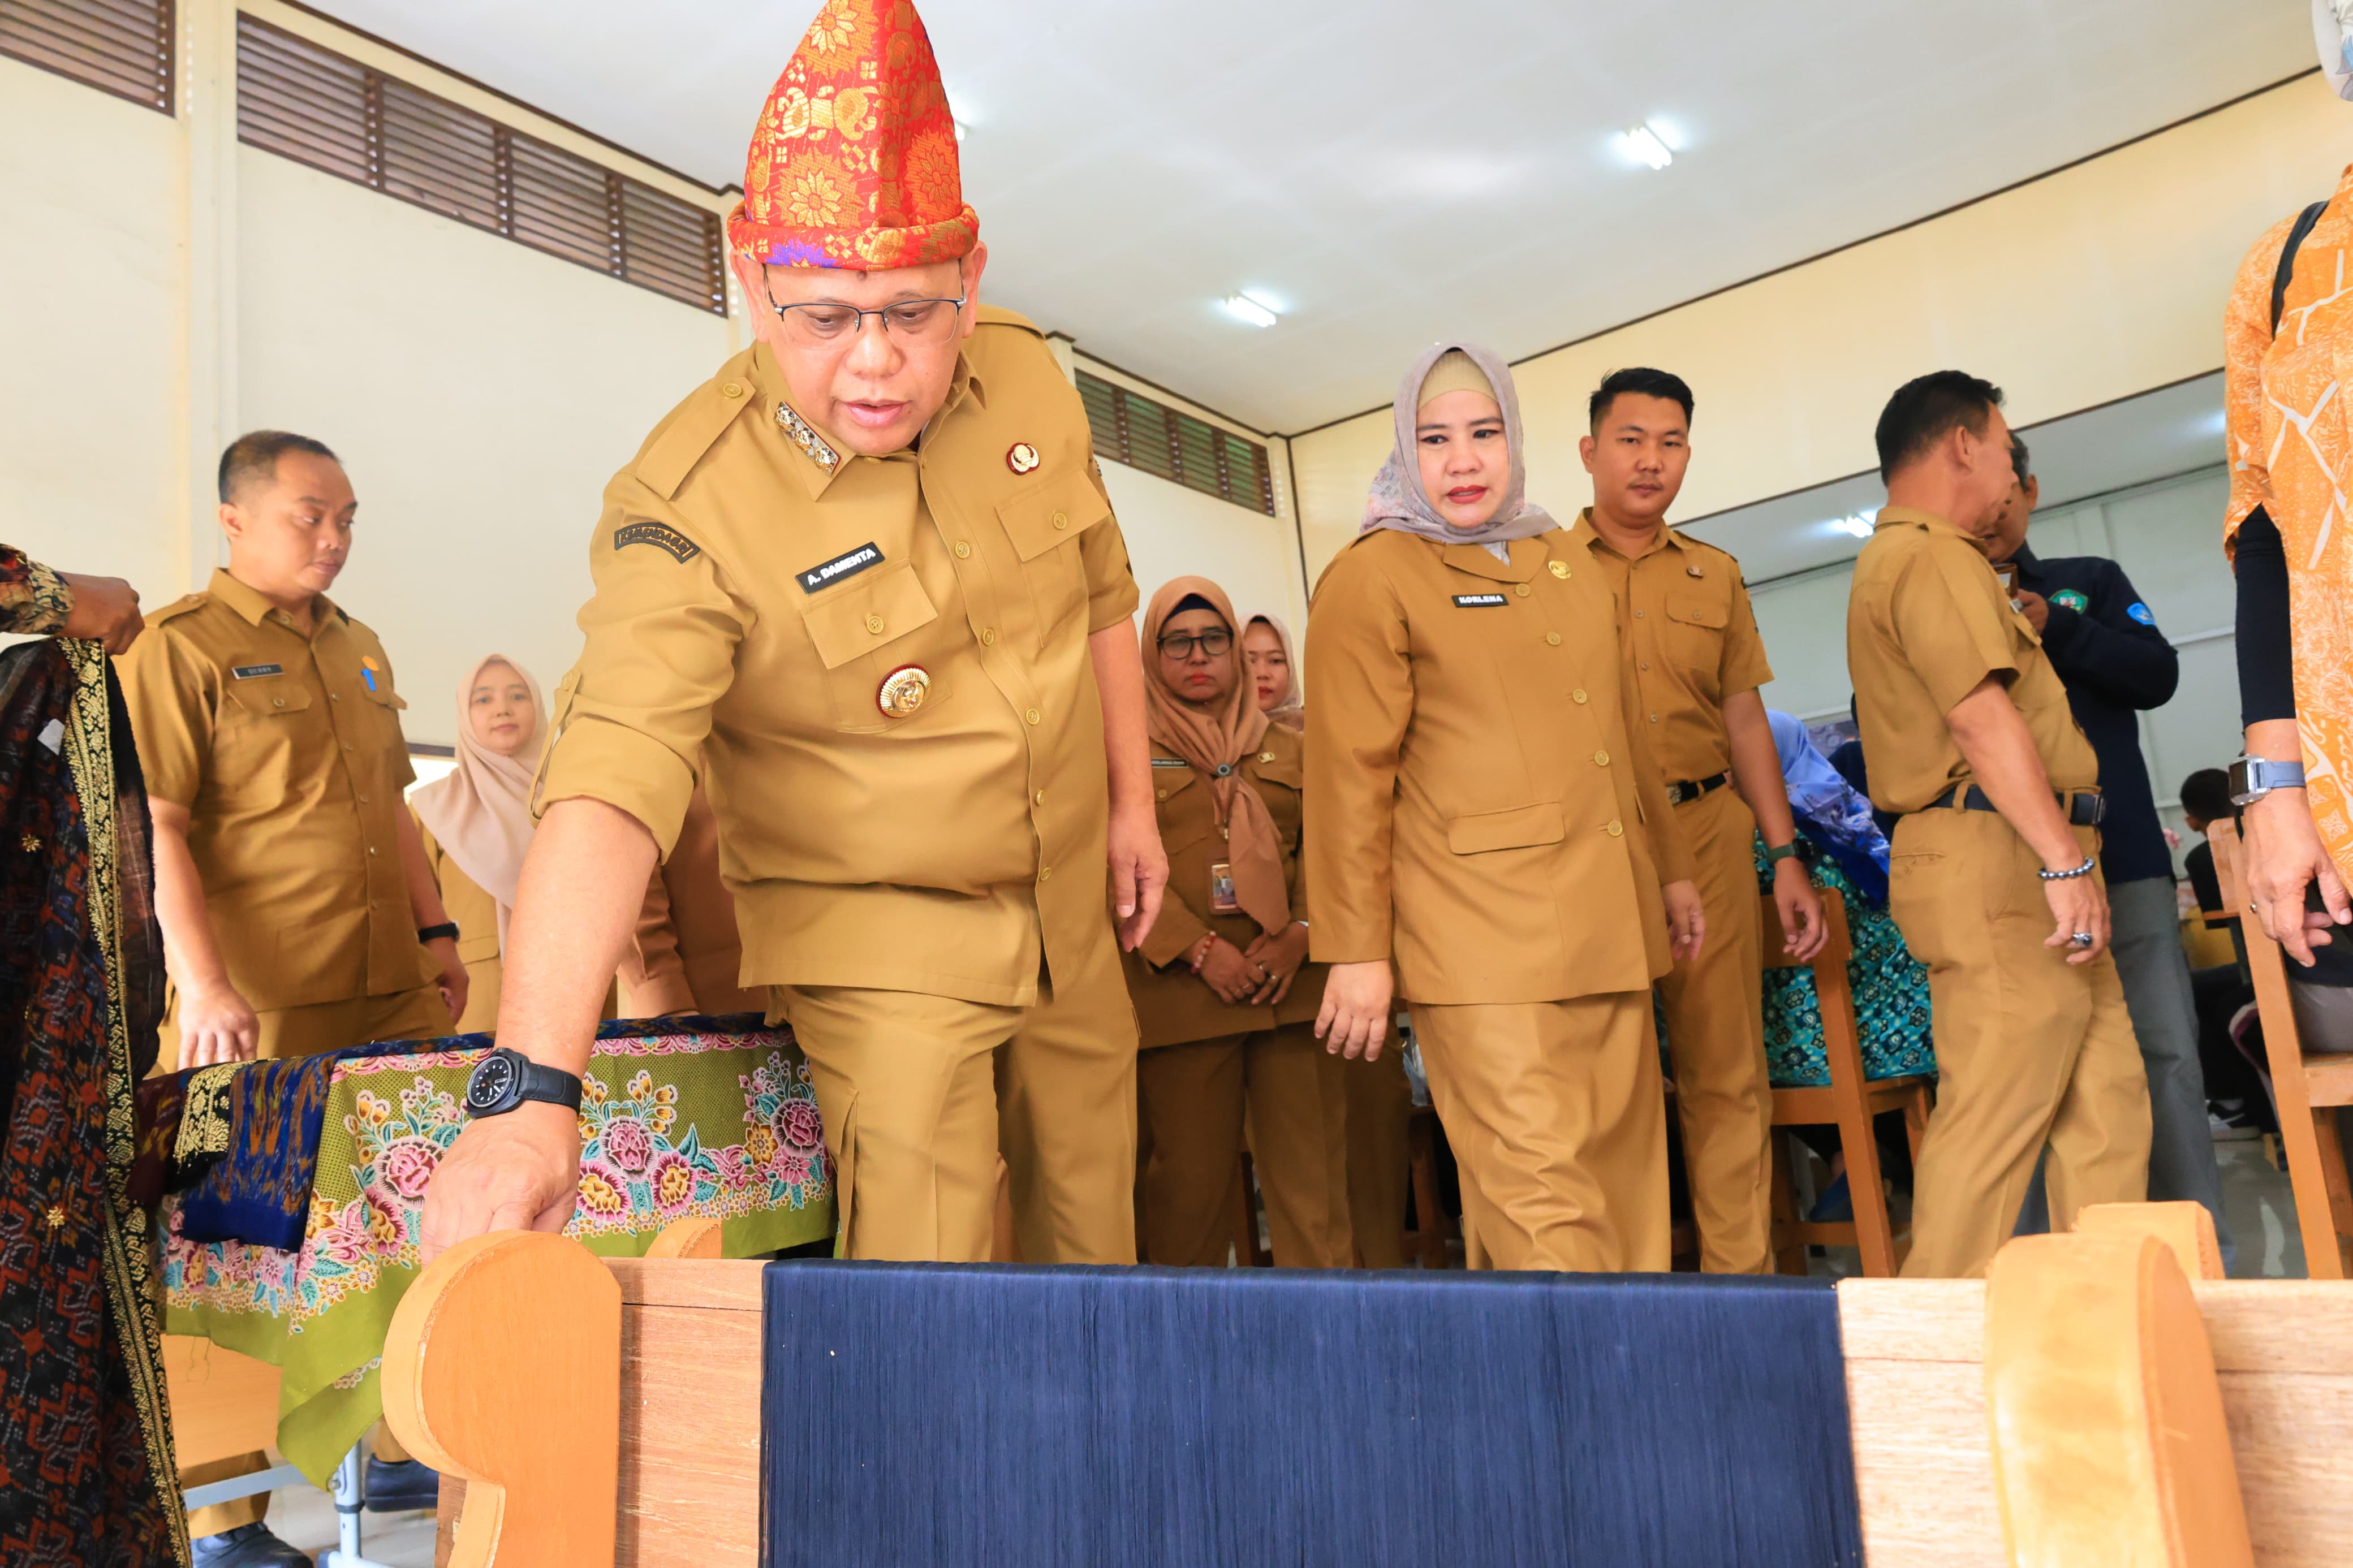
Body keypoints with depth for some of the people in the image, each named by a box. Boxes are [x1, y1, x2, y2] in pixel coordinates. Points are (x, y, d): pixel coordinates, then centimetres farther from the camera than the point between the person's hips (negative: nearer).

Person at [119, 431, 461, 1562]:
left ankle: (402, 1450, 27)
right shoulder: (178, 649, -4)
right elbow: (155, 830, -11)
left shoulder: (360, 649, 18)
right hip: (260, 1003, -7)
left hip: (390, 993, 7)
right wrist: (201, 982, -19)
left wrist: (434, 929, 17)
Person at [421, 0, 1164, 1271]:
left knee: (1096, 1230, 21)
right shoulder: (688, 508, -25)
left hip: (1073, 916, 6)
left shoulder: (1027, 378, -8)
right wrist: (531, 1093, -45)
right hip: (881, 945, -5)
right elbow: (608, 790, -35)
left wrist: (1133, 803, 9)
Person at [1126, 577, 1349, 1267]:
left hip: (1293, 981, 3)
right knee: (1190, 1170, 3)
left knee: (1312, 1166, 0)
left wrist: (1298, 935, -8)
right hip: (1183, 990, -2)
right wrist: (1200, 951, -13)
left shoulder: (1287, 750, 18)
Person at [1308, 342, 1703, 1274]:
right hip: (1484, 944, -6)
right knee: (1539, 1195, -9)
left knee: (1623, 1172, 11)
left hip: (1608, 931, 7)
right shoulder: (1371, 577, -1)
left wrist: (1671, 871, 25)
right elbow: (1348, 777, -6)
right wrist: (1355, 952, -9)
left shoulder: (1569, 564, 19)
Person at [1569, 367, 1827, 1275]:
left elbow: (1746, 721, 15)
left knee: (1728, 1072, 4)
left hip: (1709, 834, 3)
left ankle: (1743, 1274, 15)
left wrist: (1786, 856, 9)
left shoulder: (1717, 577, 15)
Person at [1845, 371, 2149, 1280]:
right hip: (1996, 861, -11)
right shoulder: (1932, 557, -10)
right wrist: (2065, 861, -22)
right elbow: (1983, 720, -21)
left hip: (2019, 866, 11)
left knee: (2105, 1099, 12)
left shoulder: (1912, 556, 25)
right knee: (1998, 1114, -8)